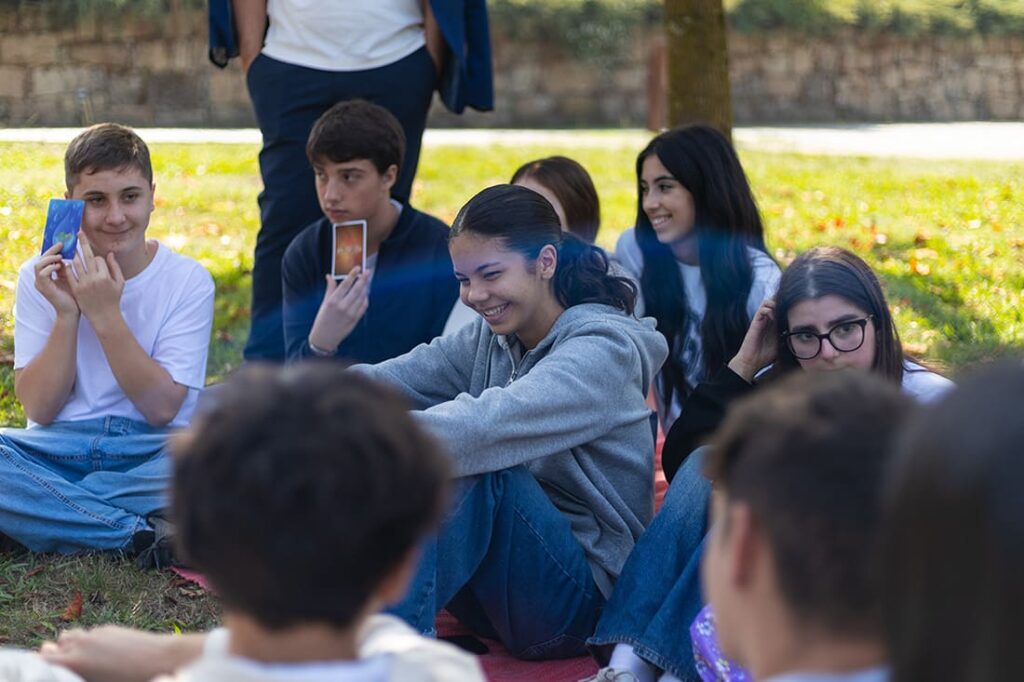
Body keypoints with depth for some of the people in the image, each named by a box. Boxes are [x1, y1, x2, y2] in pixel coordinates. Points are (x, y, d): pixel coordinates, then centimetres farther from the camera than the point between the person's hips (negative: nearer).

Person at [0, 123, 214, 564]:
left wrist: (105, 314, -16)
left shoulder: (187, 280, -2)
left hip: (149, 452, -1)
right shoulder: (41, 277, 2)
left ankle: (54, 514, -23)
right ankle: (145, 533, -25)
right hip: (57, 449, 2)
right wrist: (67, 315, -15)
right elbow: (39, 408, -3)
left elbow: (161, 408, -9)